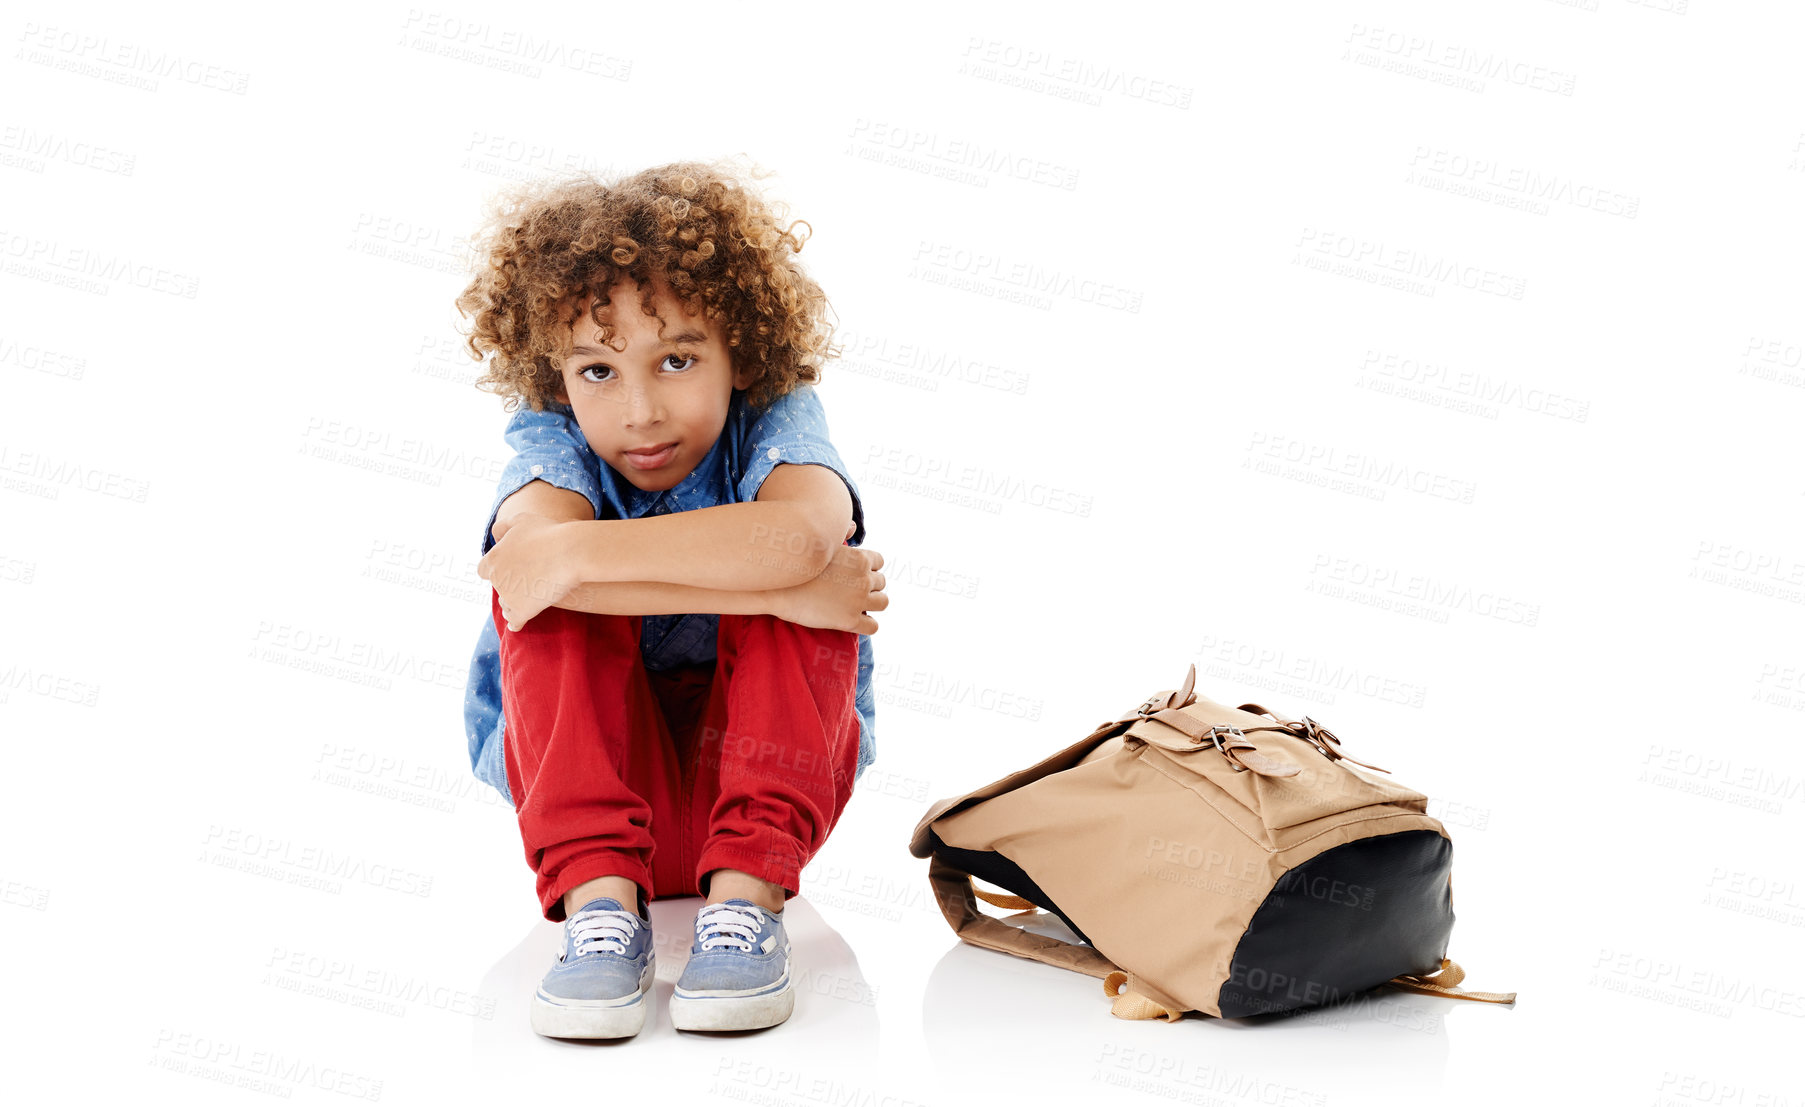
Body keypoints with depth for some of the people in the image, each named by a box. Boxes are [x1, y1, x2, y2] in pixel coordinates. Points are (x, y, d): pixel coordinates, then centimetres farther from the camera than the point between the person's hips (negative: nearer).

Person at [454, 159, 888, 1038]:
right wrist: (778, 592, -42)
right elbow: (536, 534, -39)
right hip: (588, 768, 1)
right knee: (565, 588, -25)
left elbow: (799, 538, -41)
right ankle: (601, 899, -30)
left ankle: (745, 896, -28)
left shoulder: (776, 421, -15)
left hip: (766, 767, 0)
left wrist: (575, 551, -41)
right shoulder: (551, 439, -13)